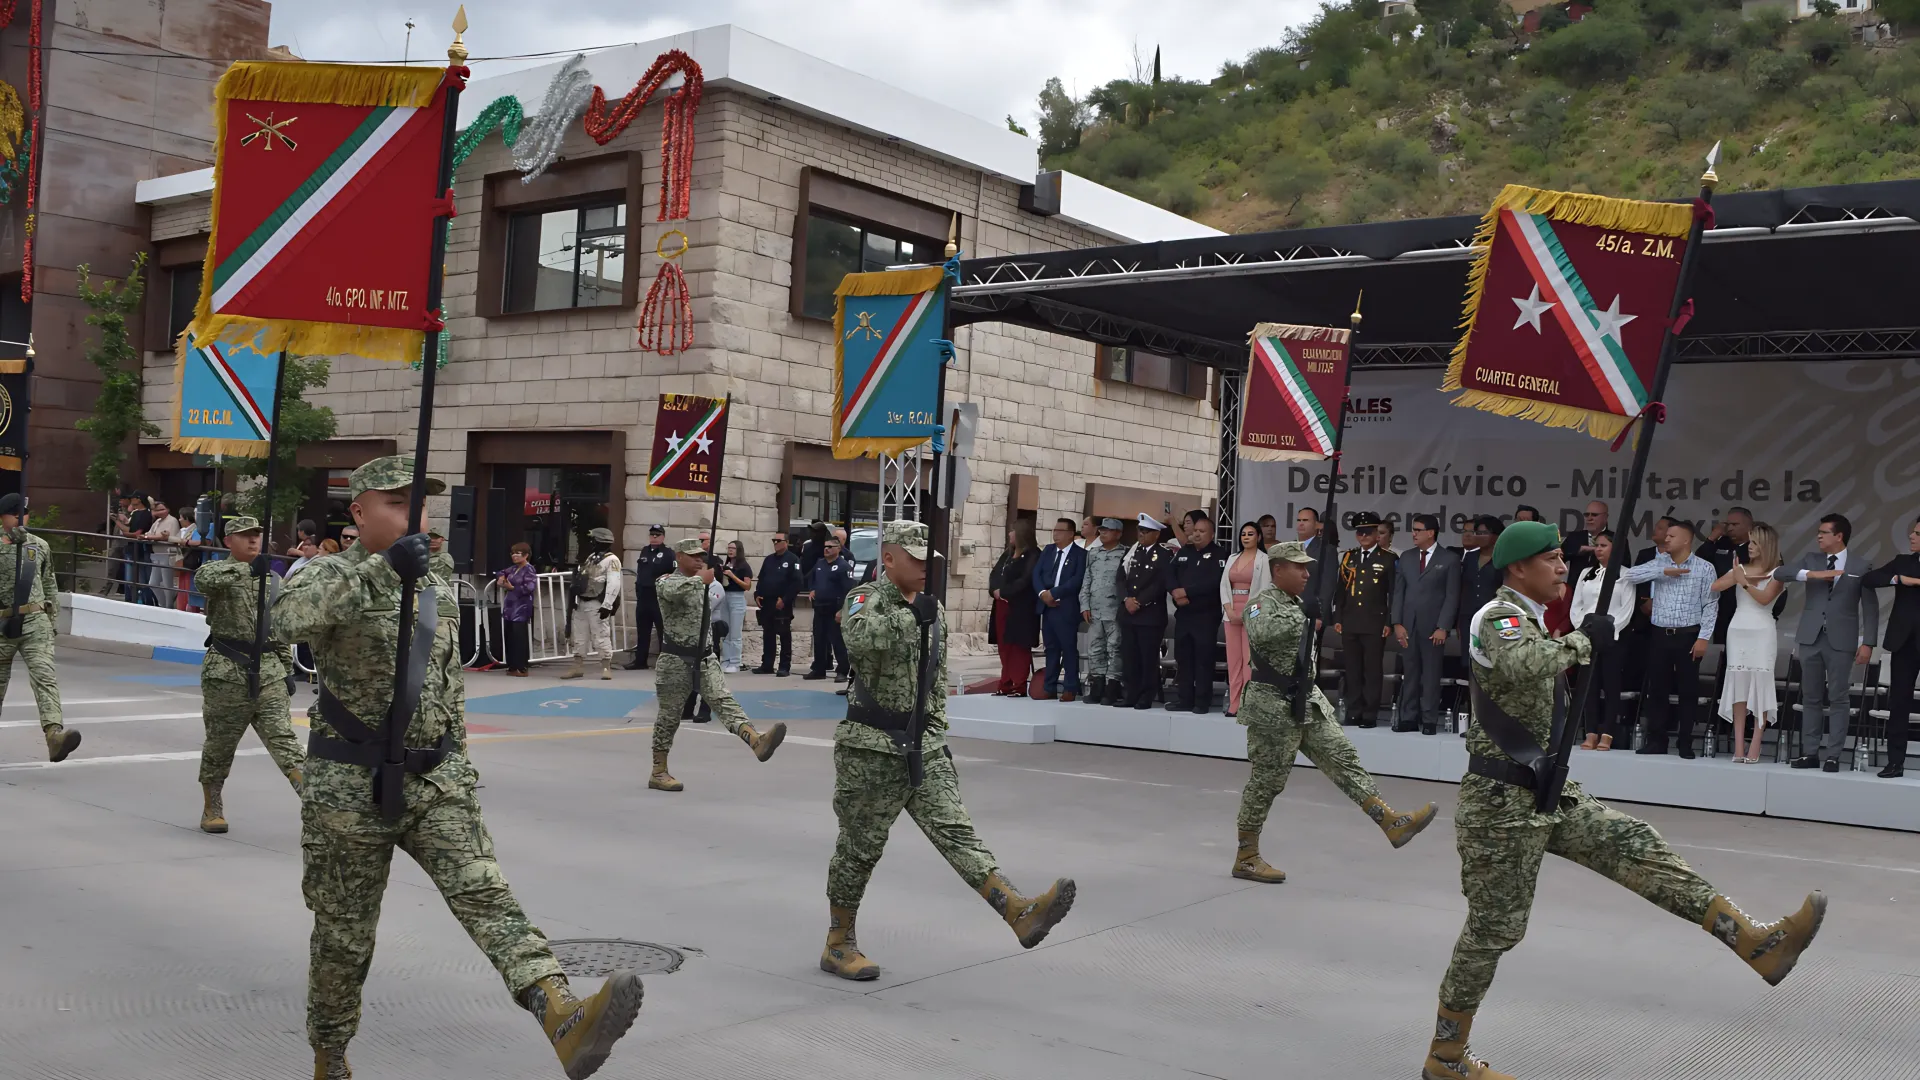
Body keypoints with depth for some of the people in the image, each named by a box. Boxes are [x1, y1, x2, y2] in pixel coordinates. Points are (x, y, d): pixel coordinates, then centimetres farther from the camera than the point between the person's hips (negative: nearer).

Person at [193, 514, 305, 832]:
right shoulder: (216, 571, -2)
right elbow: (203, 580, -28)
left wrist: (287, 670, 15)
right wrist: (248, 569, -41)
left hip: (267, 670, 3)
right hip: (226, 671, -3)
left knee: (283, 738, -7)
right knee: (220, 744, 8)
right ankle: (212, 810, 24)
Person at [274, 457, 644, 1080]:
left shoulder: (430, 583, 12)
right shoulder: (330, 576, -7)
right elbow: (287, 618, -33)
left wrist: (458, 764, 22)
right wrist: (383, 568, -43)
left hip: (434, 781, 4)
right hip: (351, 786, -4)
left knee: (484, 891, -16)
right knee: (344, 935, 9)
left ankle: (564, 1020, -34)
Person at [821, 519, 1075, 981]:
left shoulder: (933, 611, 13)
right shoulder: (866, 600, -8)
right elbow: (858, 639, -32)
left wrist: (937, 733, 19)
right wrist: (910, 615, -37)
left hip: (923, 747, 6)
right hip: (871, 749, -5)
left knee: (957, 831, -7)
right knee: (860, 848, 4)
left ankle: (1021, 913, -22)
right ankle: (838, 946, 18)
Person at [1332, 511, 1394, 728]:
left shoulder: (1387, 559, 2)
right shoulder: (1348, 557, 13)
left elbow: (1393, 593, -1)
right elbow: (1340, 590, 13)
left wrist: (1389, 623, -7)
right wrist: (1337, 618, 7)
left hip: (1375, 624, -4)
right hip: (1350, 623, 4)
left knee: (1373, 670, -1)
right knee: (1352, 670, 6)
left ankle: (1370, 714, 2)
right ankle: (1354, 712, 11)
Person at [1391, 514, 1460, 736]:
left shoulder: (1450, 559, 0)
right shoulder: (1406, 558, 12)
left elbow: (1452, 596, -4)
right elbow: (1398, 592, 10)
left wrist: (1442, 627, -10)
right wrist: (1397, 623, 0)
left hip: (1433, 626, -4)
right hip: (1408, 625, 4)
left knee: (1431, 674, 0)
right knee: (1409, 674, 4)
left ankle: (1429, 720, 4)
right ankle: (1408, 718, 7)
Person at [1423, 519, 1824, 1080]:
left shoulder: (1525, 619, 14)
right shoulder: (1499, 615, -17)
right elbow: (1521, 665, -40)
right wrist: (1583, 640, -26)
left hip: (1543, 792, 9)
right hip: (1501, 800, -9)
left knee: (1635, 845, -2)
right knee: (1493, 928, 0)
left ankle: (1756, 941, -6)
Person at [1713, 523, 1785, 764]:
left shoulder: (1777, 573, 3)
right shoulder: (1740, 568, 11)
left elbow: (1764, 598, -12)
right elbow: (1713, 587, -2)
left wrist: (1745, 582, -16)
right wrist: (1736, 578, -11)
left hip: (1762, 632, -3)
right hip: (1737, 629, 3)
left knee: (1759, 684, -7)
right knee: (1738, 683, 1)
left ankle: (1755, 747, -7)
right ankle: (1739, 745, 1)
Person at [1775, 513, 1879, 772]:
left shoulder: (1862, 565, 1)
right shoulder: (1812, 559, 10)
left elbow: (1870, 607, 0)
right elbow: (1779, 573, -3)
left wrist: (1868, 643, -7)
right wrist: (1813, 574, -17)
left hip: (1841, 640, -3)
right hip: (1811, 637, 3)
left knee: (1837, 699, 1)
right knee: (1811, 697, 7)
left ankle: (1833, 755, 4)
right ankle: (1810, 752, 11)